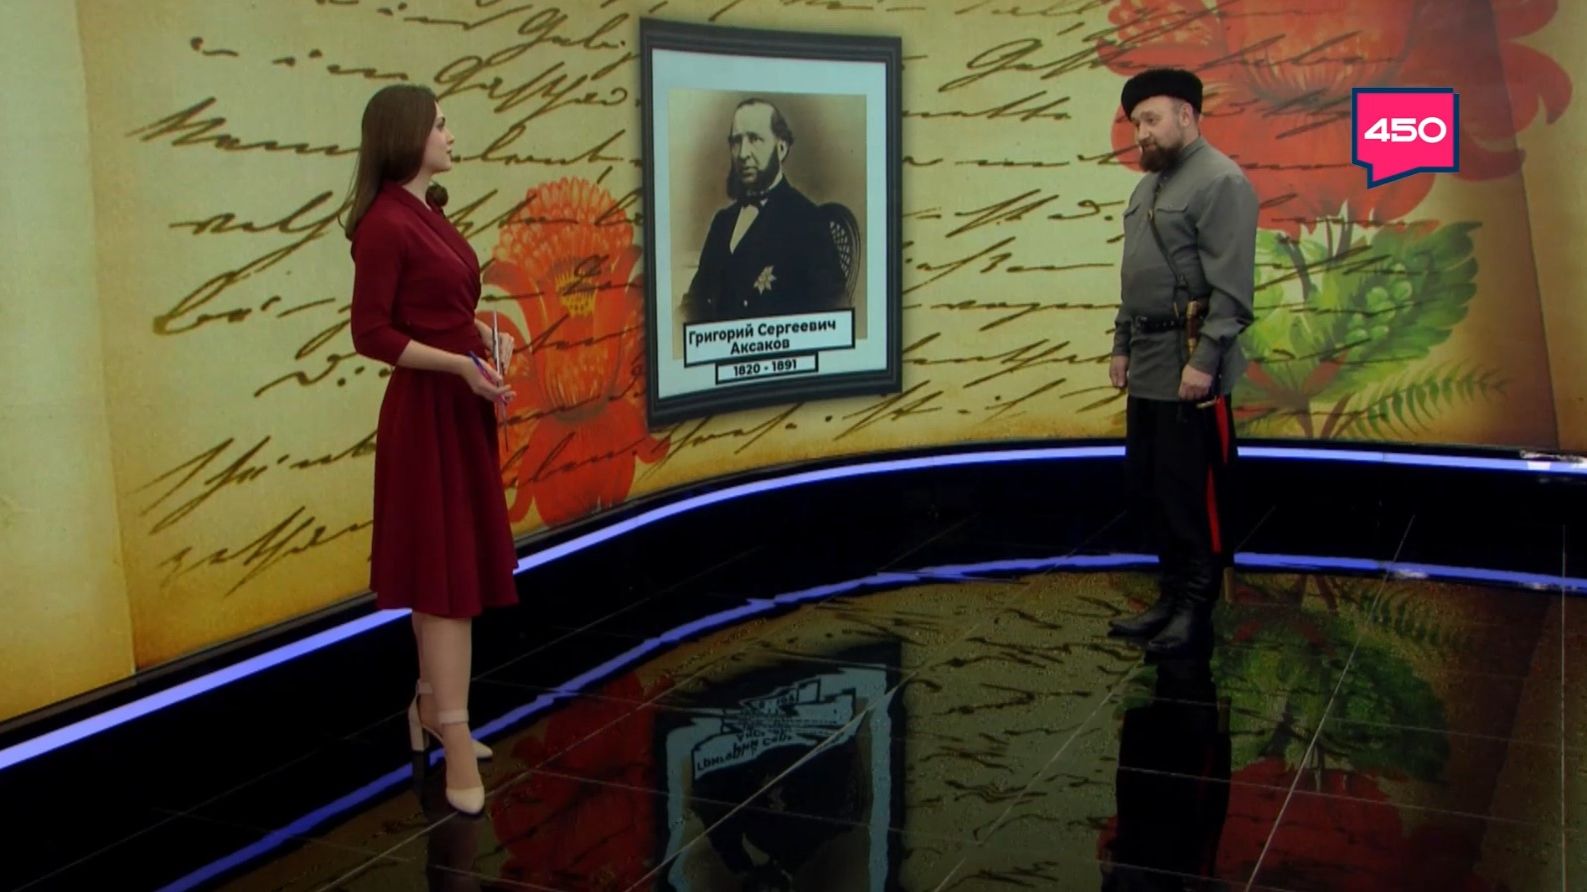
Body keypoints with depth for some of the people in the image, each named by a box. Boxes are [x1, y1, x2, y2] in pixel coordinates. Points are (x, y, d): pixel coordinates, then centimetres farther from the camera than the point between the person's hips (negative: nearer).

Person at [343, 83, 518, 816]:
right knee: (449, 573, -5)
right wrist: (462, 365, -24)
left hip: (461, 406, 9)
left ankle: (430, 703, 30)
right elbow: (371, 334, -18)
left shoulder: (428, 212, 11)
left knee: (451, 567, 16)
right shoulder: (385, 224, -16)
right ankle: (457, 743, 2)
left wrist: (484, 333, -1)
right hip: (427, 409, -9)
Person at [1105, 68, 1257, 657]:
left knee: (1194, 492, -2)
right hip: (1146, 365, 9)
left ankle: (1195, 610, 8)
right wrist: (1122, 345, 19)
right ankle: (1171, 598, 25)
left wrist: (1205, 360, -21)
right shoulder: (1148, 185, 18)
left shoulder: (1220, 182, -11)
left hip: (1191, 369, -9)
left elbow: (1232, 286, -18)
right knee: (1147, 487, 13)